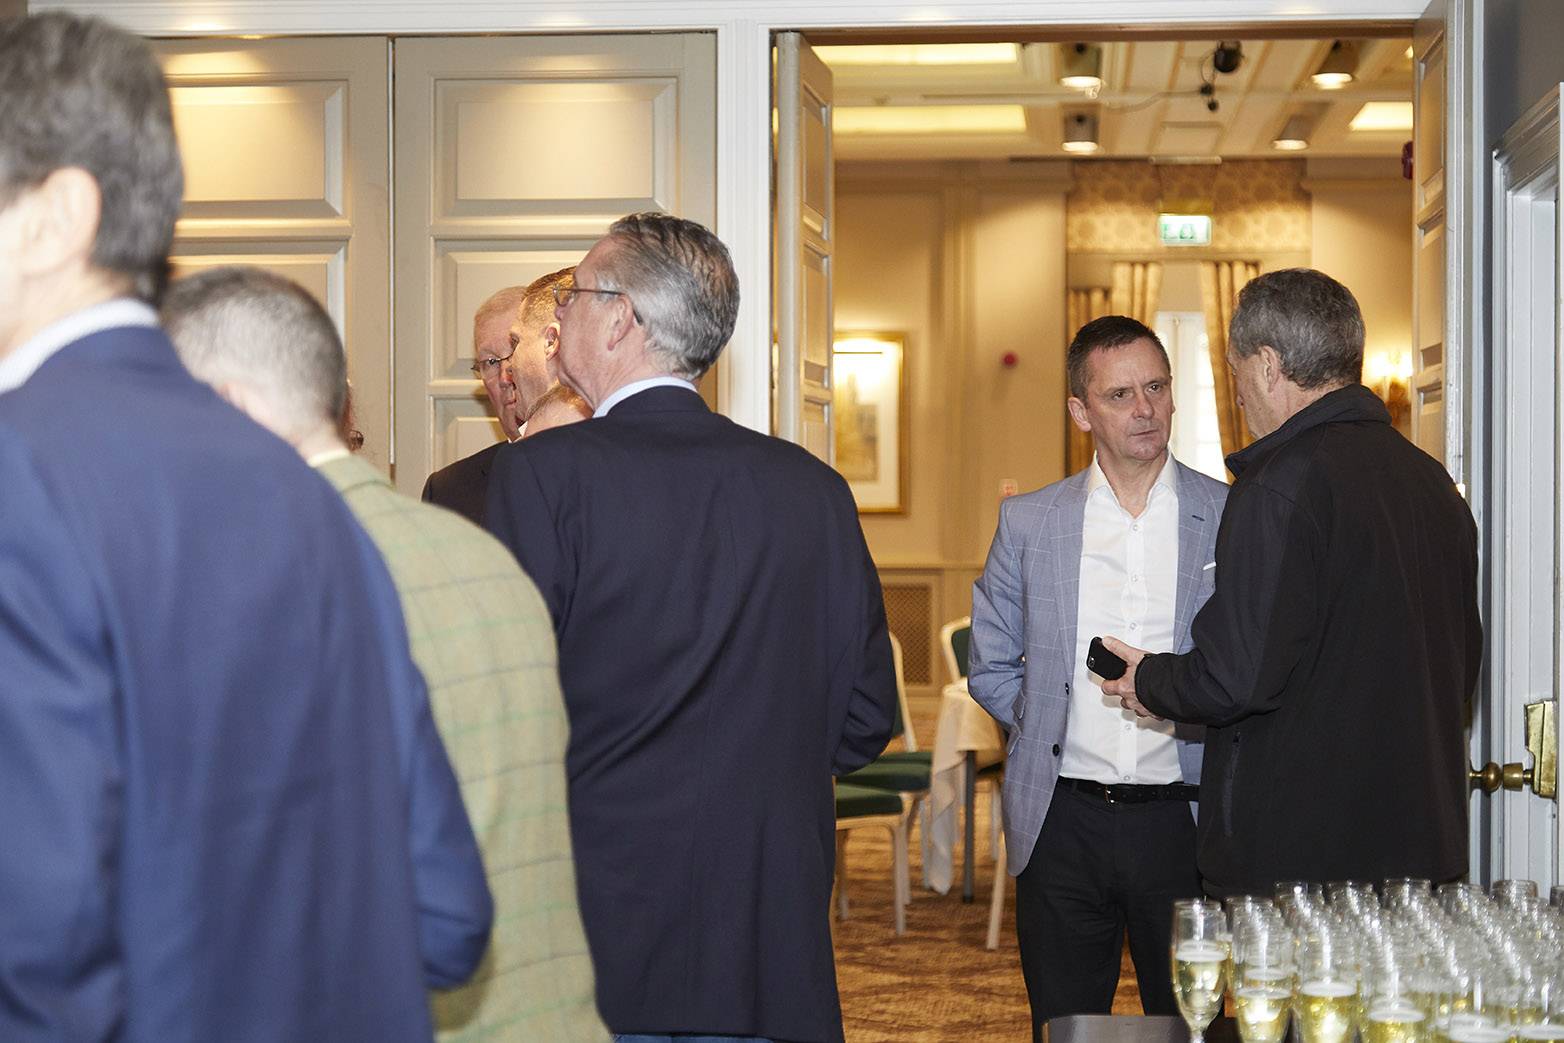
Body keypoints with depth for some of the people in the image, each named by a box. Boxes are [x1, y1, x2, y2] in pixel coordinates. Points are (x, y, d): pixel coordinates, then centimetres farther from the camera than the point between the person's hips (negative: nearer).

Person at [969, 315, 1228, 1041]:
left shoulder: (1231, 518, 3)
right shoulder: (1028, 521, 7)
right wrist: (1046, 723, 3)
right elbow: (990, 664, 15)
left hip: (1181, 817, -1)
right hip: (1064, 821, 1)